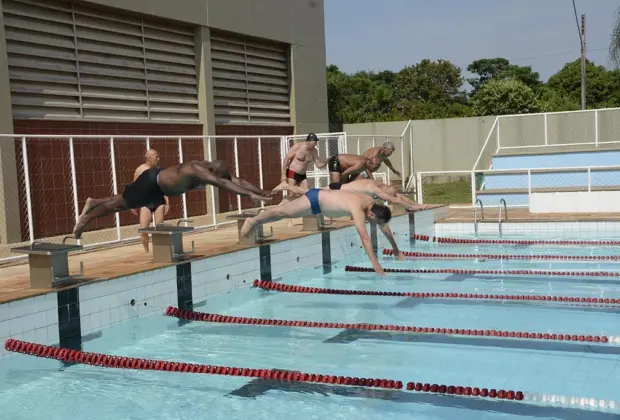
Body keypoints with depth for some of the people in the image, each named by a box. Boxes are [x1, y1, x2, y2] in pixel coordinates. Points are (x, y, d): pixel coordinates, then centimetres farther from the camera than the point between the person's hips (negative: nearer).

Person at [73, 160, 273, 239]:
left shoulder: (212, 168, -13)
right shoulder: (198, 171, -39)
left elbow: (236, 180, -13)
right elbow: (223, 184, -51)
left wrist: (261, 191, -23)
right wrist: (250, 195, -57)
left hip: (159, 185, 9)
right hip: (151, 182, -9)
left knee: (123, 202, 25)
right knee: (120, 203, 8)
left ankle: (92, 203, 45)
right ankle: (85, 219, 26)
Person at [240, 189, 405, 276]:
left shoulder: (373, 204, -12)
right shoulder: (359, 209, -38)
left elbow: (385, 227, 2)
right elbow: (365, 238, -44)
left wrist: (396, 249, 8)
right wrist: (376, 266, -45)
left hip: (322, 195, 8)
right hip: (315, 200, -8)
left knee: (286, 213, 24)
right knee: (282, 212, 10)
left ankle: (255, 220, 41)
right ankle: (253, 221, 30)